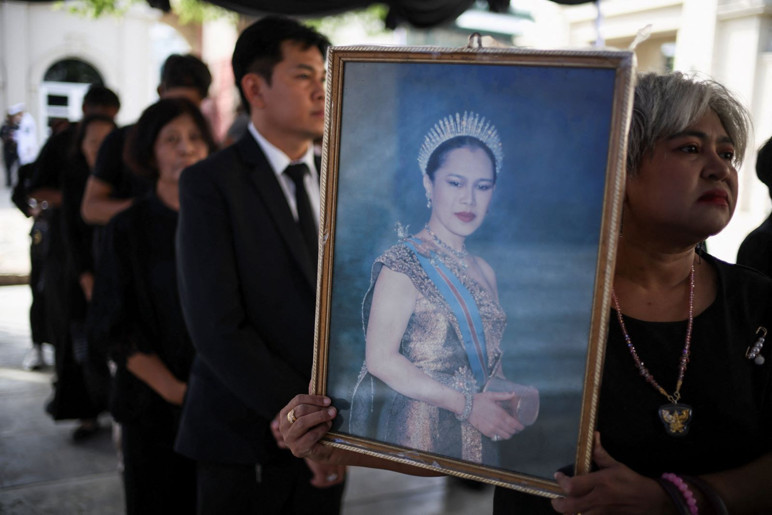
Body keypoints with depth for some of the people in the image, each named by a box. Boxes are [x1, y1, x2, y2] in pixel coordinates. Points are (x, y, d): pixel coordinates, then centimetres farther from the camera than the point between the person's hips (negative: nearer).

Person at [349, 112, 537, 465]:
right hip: (415, 435, -6)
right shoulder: (404, 264, -12)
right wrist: (467, 405, -19)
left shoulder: (484, 272, 10)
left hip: (476, 441, 6)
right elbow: (380, 359, -19)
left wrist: (514, 399, -3)